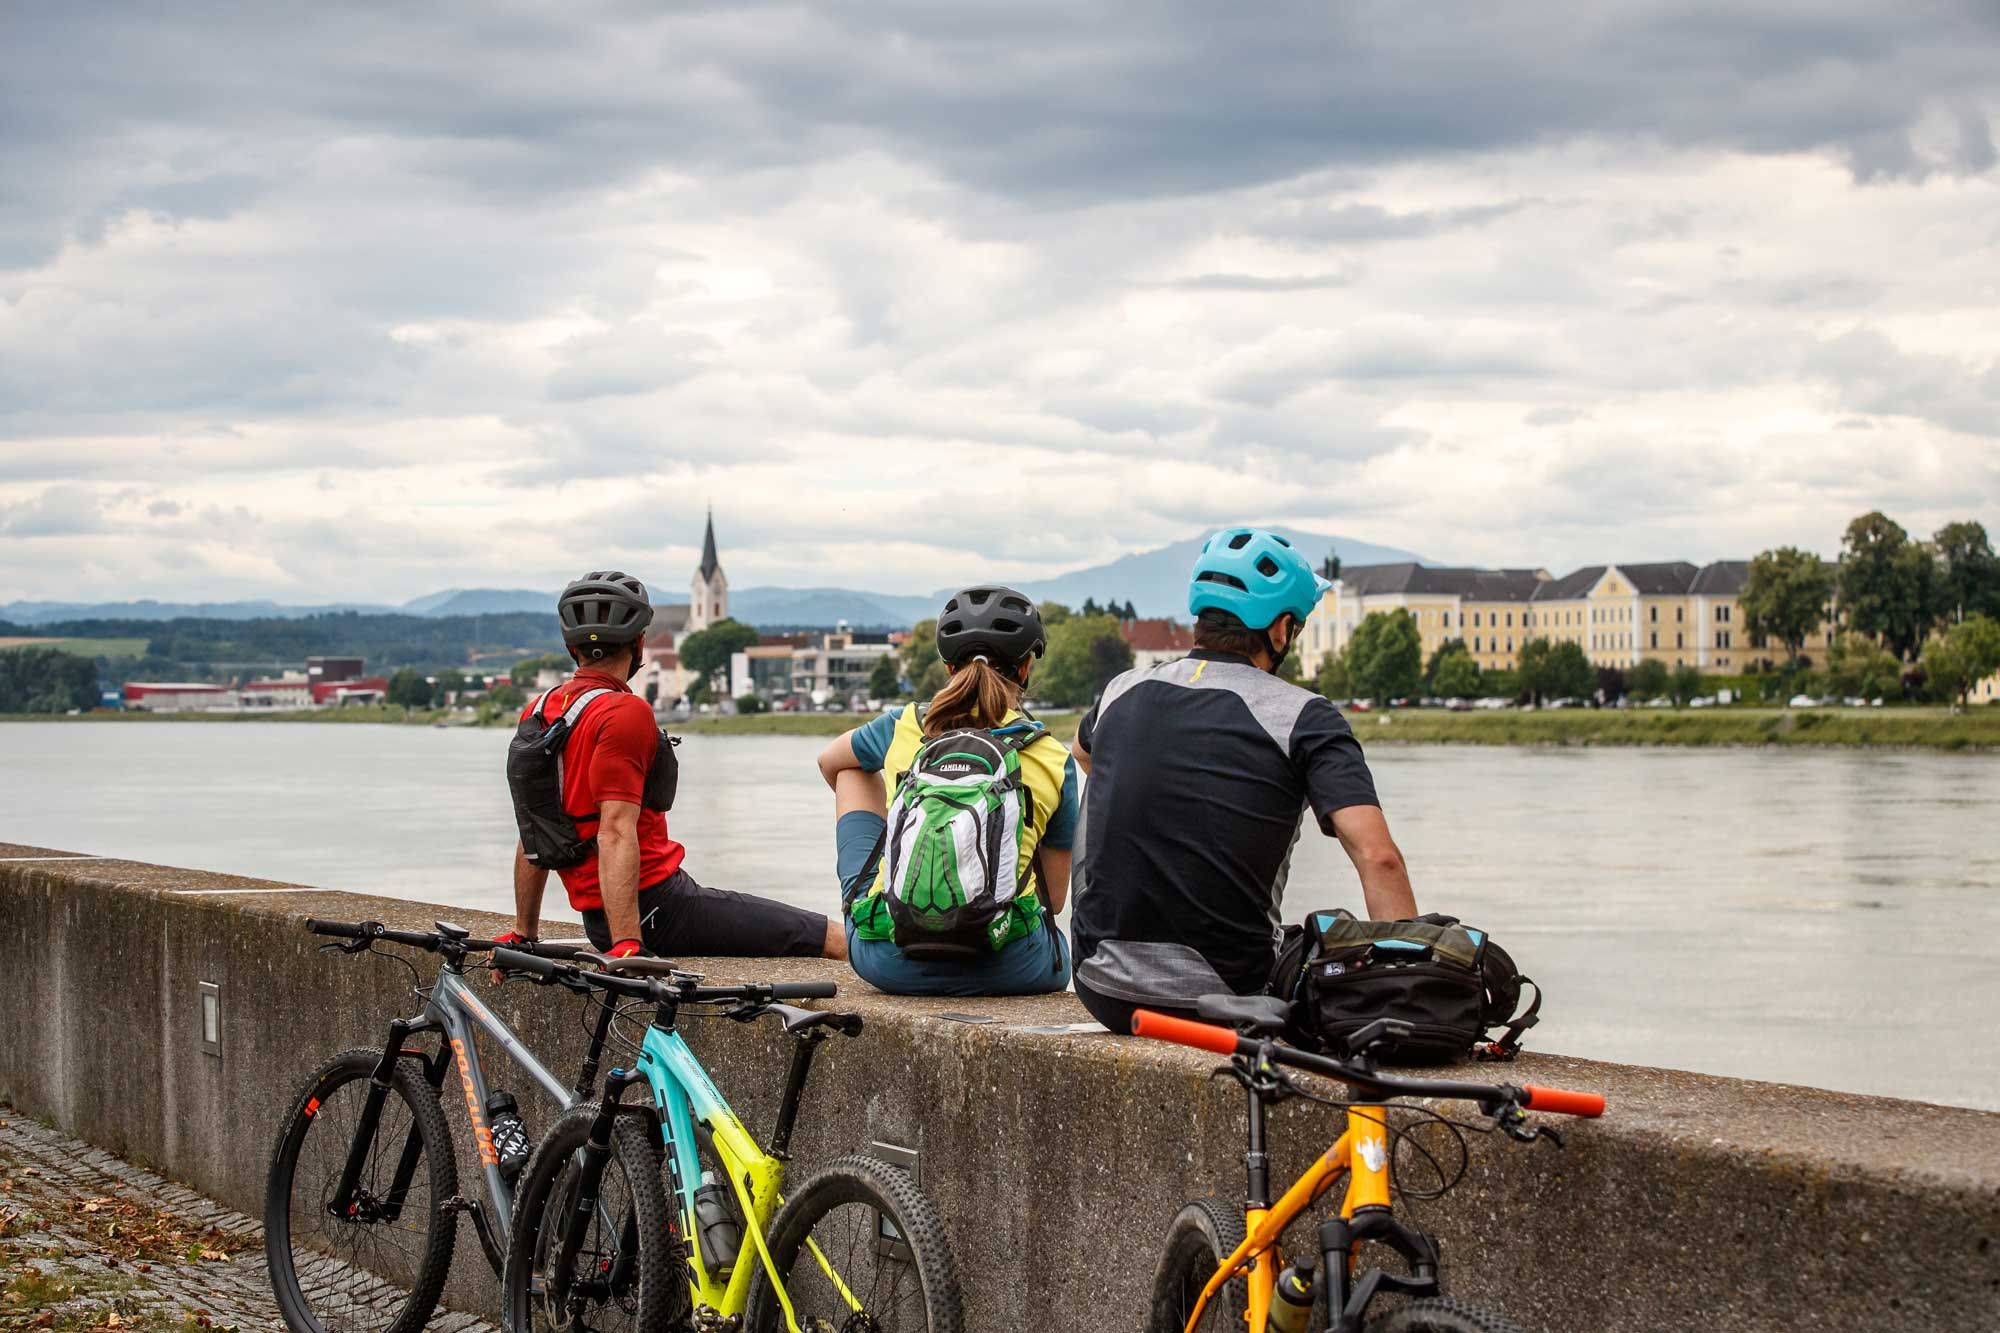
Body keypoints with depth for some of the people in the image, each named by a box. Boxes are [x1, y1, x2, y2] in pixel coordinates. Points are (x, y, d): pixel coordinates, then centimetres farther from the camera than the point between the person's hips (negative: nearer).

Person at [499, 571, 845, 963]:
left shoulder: (536, 711, 10)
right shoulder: (625, 714, -16)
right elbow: (616, 833, -25)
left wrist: (523, 935, 22)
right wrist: (627, 945, -29)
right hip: (656, 909, -10)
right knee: (841, 943, -10)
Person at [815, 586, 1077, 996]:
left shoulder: (903, 727, 3)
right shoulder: (1054, 760, 1)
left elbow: (829, 762, 29)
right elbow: (1054, 898, 9)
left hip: (889, 962, 0)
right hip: (1007, 970, 0)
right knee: (1060, 951, 41)